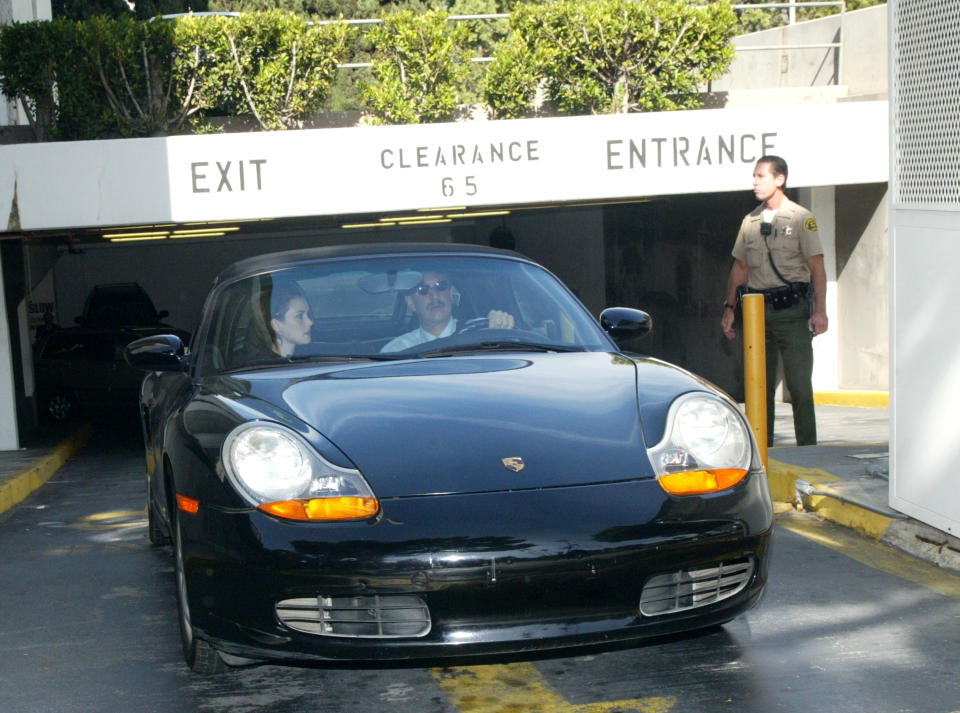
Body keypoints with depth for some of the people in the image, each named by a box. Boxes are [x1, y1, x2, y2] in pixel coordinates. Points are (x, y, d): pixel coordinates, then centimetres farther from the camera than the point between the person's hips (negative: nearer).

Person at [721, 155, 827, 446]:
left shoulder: (801, 218, -1)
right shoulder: (750, 221, 14)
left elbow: (816, 267, -5)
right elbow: (740, 267, 20)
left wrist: (820, 311, -13)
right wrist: (730, 307, 13)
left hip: (792, 311, -5)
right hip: (757, 311, 5)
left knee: (799, 384, -5)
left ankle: (808, 449, 2)